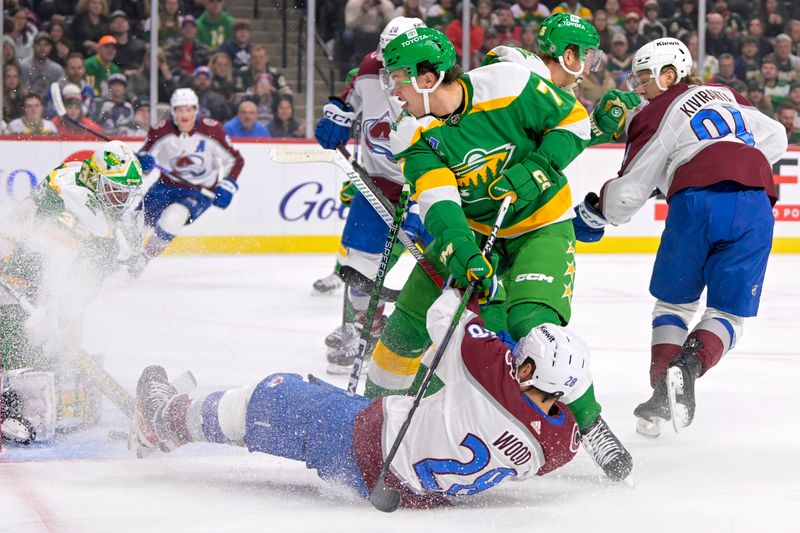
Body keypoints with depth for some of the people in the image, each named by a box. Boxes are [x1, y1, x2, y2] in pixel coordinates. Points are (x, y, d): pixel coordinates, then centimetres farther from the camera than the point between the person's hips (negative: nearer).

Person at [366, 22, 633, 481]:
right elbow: (438, 203, -26)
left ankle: (591, 425, -11)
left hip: (542, 226, -4)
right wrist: (461, 253, -44)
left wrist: (535, 171, -23)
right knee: (410, 320, 0)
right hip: (471, 229, 4)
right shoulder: (414, 136, -14)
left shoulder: (508, 85, -22)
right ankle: (377, 405, 26)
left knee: (531, 325, -25)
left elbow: (573, 120, -10)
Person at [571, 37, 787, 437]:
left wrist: (592, 214, 26)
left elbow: (629, 191, 8)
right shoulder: (727, 97, 27)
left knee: (675, 302, 18)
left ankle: (662, 390, 5)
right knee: (729, 314, 11)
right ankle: (690, 365, -17)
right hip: (756, 203, 3)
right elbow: (775, 138, 34)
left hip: (697, 200, -3)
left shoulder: (657, 114, 12)